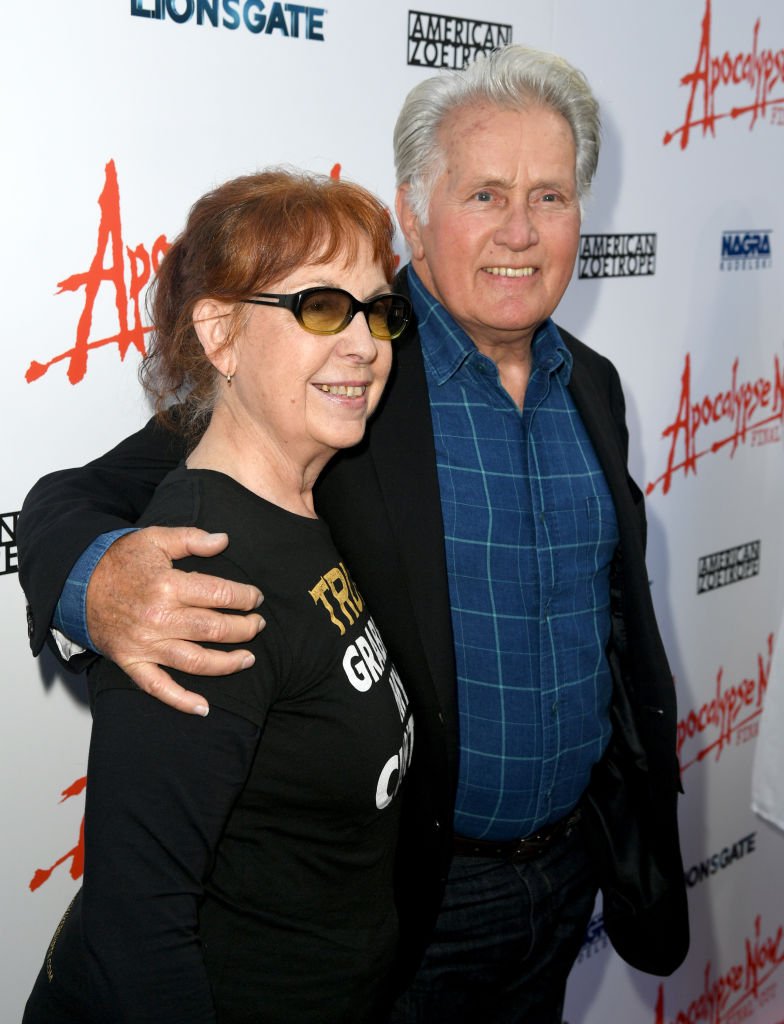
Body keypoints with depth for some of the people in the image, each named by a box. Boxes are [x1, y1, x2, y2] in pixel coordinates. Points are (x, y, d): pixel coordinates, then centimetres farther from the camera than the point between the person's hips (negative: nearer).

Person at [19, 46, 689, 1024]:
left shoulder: (592, 383, 3)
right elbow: (75, 502, -21)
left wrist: (643, 818, 17)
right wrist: (99, 585, -45)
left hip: (571, 866, 6)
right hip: (406, 894, -5)